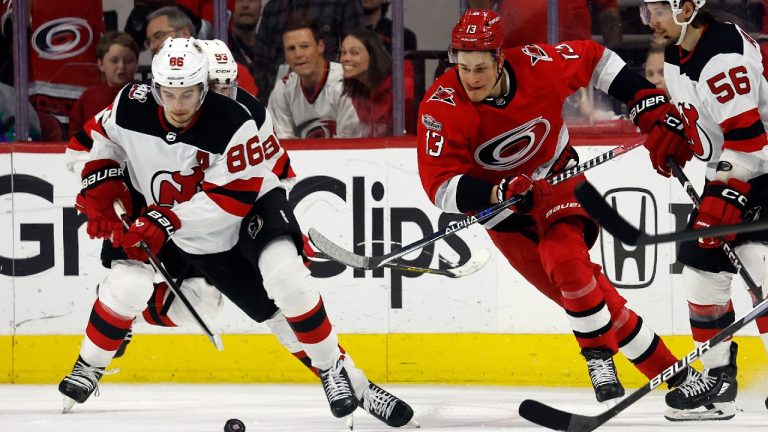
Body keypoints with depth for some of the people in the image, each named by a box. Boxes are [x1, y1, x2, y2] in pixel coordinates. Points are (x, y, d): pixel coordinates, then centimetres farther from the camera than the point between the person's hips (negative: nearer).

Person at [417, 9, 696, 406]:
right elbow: (440, 187, -28)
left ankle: (600, 356, -13)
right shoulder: (442, 108, -25)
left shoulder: (538, 67, -21)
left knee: (565, 260, -29)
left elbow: (595, 59, -1)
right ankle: (667, 371, 1)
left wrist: (650, 105, -5)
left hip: (557, 177, 0)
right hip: (499, 205, 0)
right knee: (585, 295, -8)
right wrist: (500, 193, -43)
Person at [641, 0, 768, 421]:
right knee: (701, 263, 6)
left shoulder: (724, 56, -26)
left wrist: (726, 197, -31)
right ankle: (718, 377, 15)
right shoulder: (676, 56, 5)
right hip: (727, 173, 10)